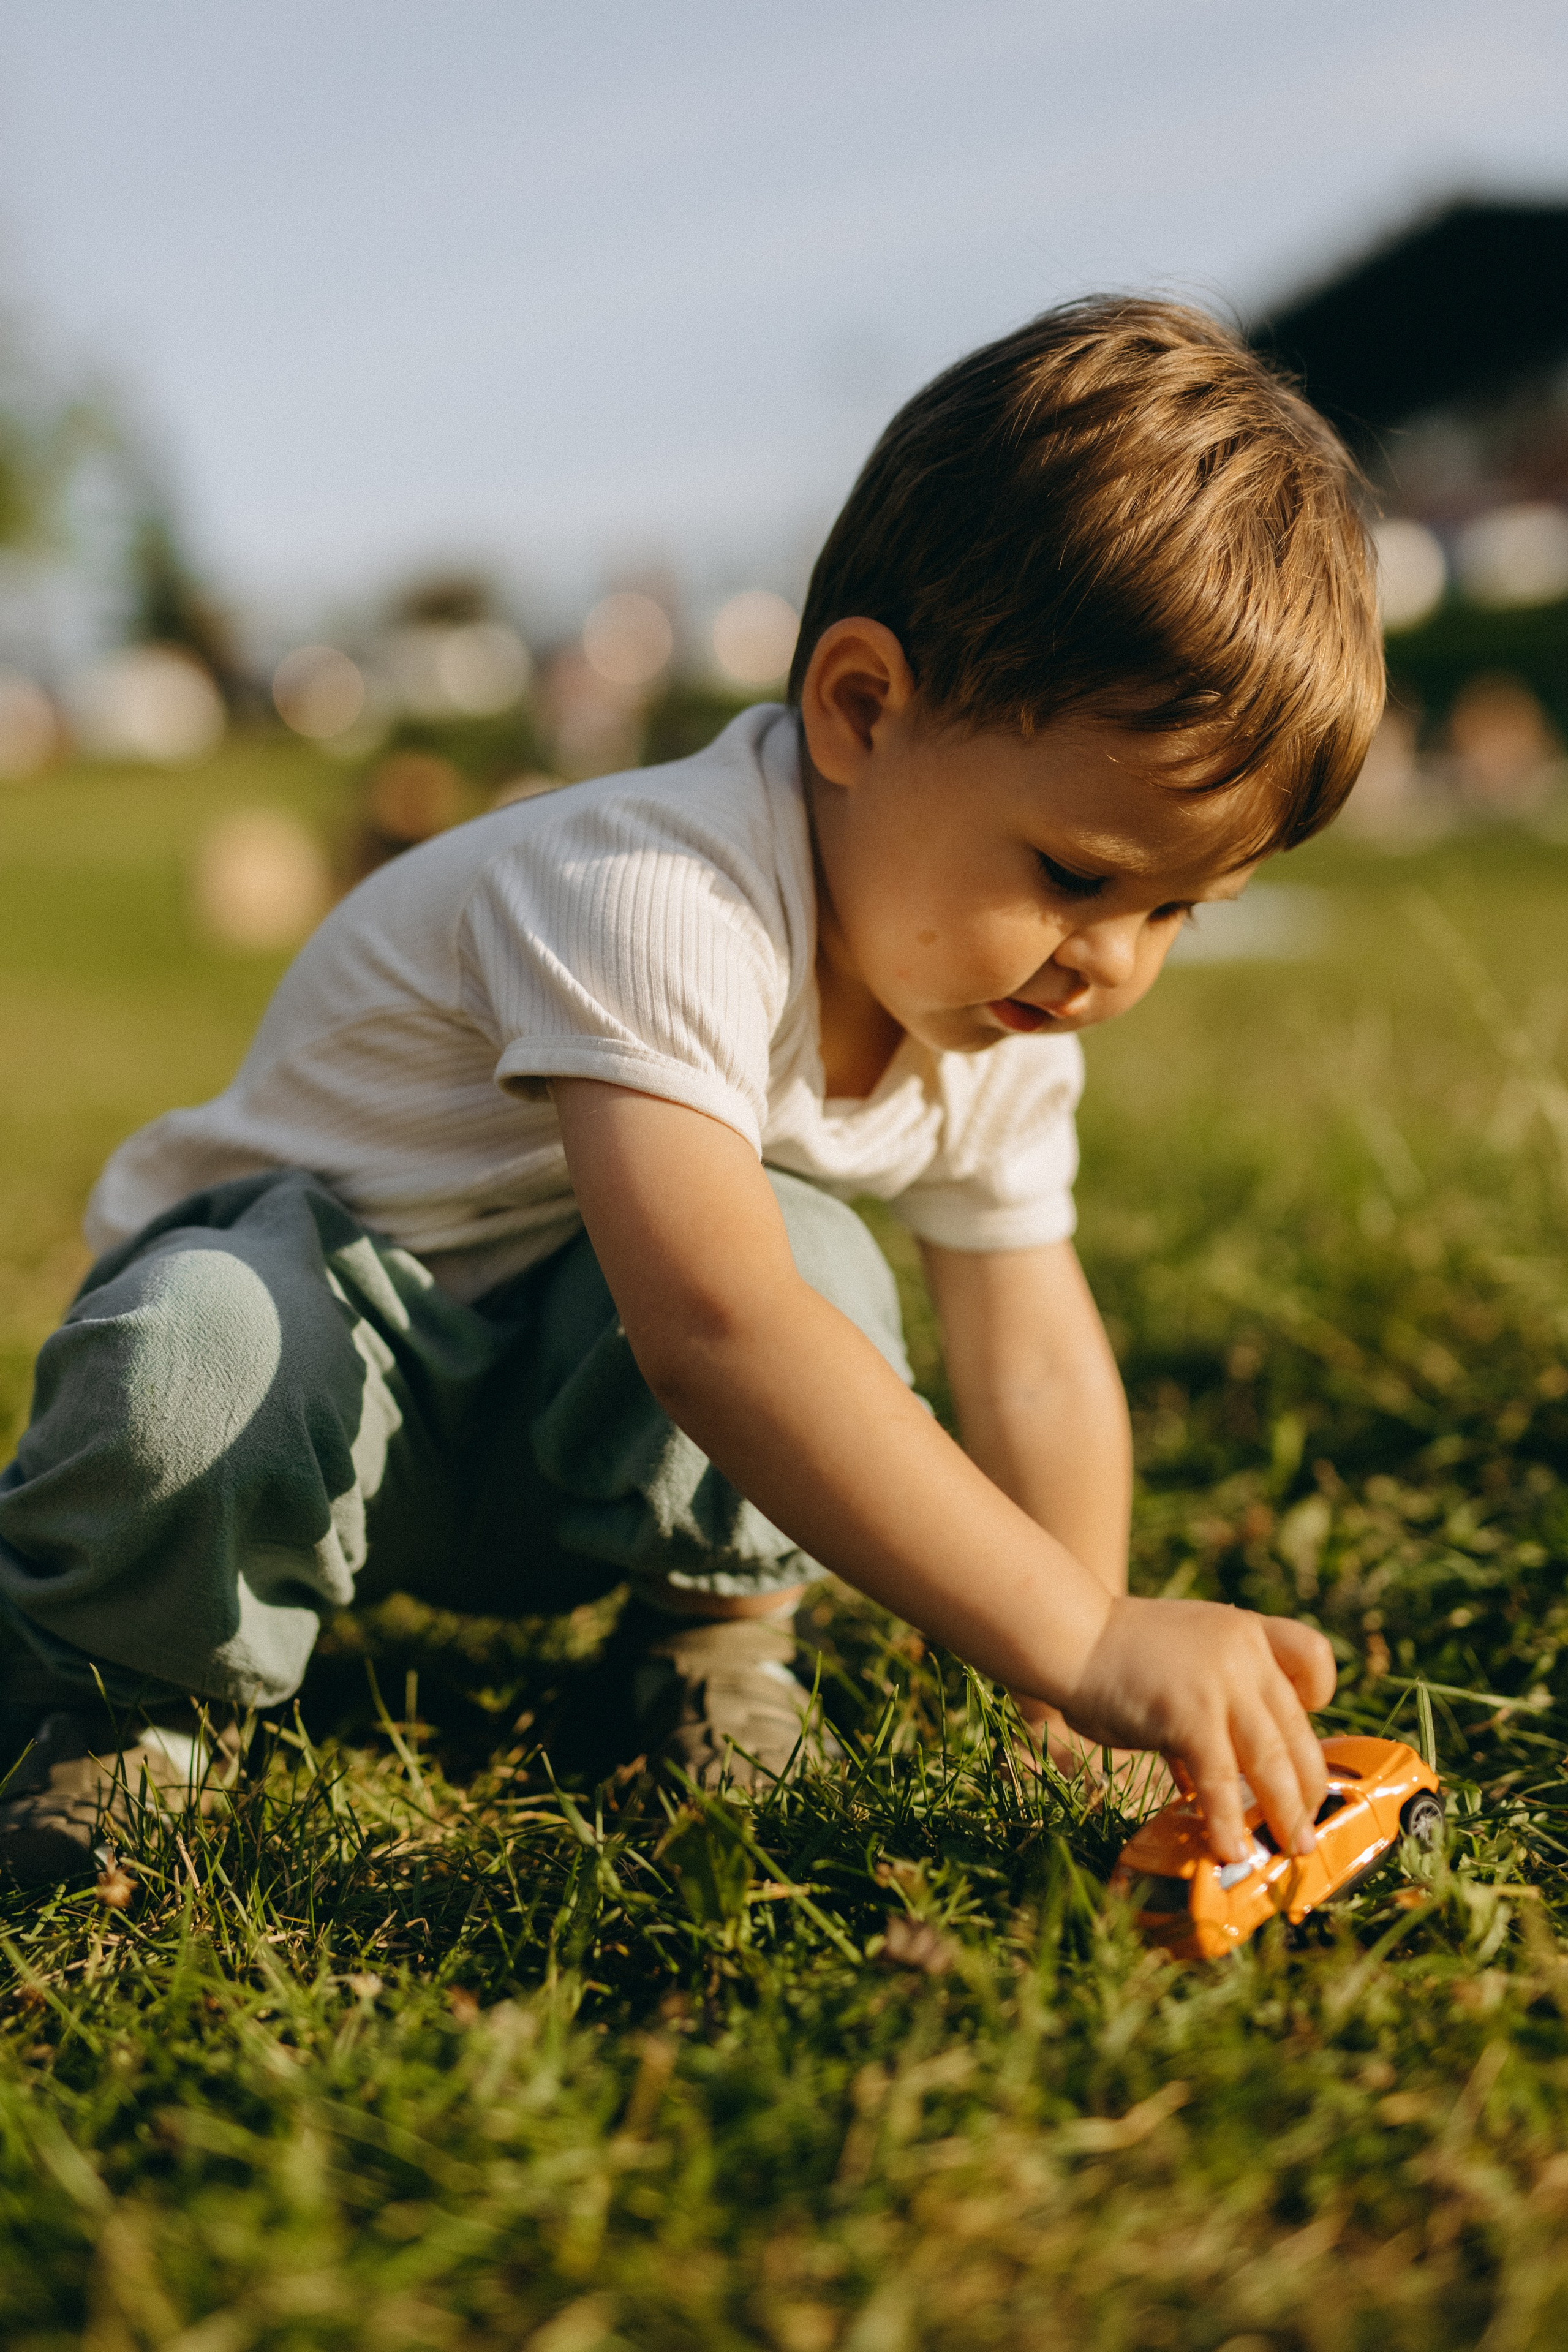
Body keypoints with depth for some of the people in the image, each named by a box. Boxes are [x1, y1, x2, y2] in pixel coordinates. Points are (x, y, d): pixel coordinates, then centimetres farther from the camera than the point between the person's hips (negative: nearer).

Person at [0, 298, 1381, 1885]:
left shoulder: (1000, 1036, -9)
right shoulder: (656, 905, -37)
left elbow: (1037, 1369, -2)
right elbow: (713, 1329, -51)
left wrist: (1079, 1717, -11)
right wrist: (1084, 1643, -54)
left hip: (576, 1433, 5)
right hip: (314, 1283, -4)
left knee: (818, 1265, -28)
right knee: (191, 1368, -40)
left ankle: (710, 1622, 1)